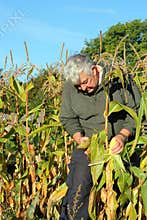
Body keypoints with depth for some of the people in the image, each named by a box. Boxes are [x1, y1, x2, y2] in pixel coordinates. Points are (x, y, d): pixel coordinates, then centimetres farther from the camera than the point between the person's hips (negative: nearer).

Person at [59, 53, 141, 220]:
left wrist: (123, 135, -18)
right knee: (79, 184, -18)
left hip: (119, 143, -1)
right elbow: (67, 119, 8)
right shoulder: (69, 87, -3)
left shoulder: (119, 77, -11)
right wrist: (79, 138, -10)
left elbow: (136, 110, -6)